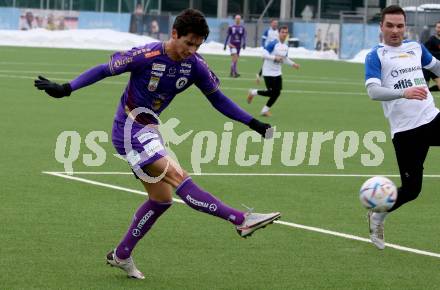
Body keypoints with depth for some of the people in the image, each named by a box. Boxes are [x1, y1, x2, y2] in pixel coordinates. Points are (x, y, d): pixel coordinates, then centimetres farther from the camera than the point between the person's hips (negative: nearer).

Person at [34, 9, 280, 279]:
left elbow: (218, 99, 8)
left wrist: (253, 123, 5)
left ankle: (121, 255, 20)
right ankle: (242, 220, -29)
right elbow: (105, 70, -12)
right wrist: (66, 89, -15)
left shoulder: (196, 66, -4)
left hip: (149, 130, 8)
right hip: (130, 131, -8)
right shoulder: (146, 56, -21)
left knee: (161, 199, 8)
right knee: (180, 179, -20)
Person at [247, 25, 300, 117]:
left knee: (277, 92, 2)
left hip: (277, 72, 8)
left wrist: (293, 64, 10)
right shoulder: (273, 44, -16)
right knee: (271, 92, -10)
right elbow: (264, 54, -22)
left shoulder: (286, 47, 9)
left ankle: (265, 110, 15)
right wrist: (275, 58, -31)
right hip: (268, 72, -8)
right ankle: (253, 92, 14)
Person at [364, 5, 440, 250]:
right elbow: (373, 91, -19)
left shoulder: (416, 48, 11)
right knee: (411, 188, -2)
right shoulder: (376, 56, -3)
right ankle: (377, 219, 22)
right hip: (405, 130, -5)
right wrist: (404, 93, -34)